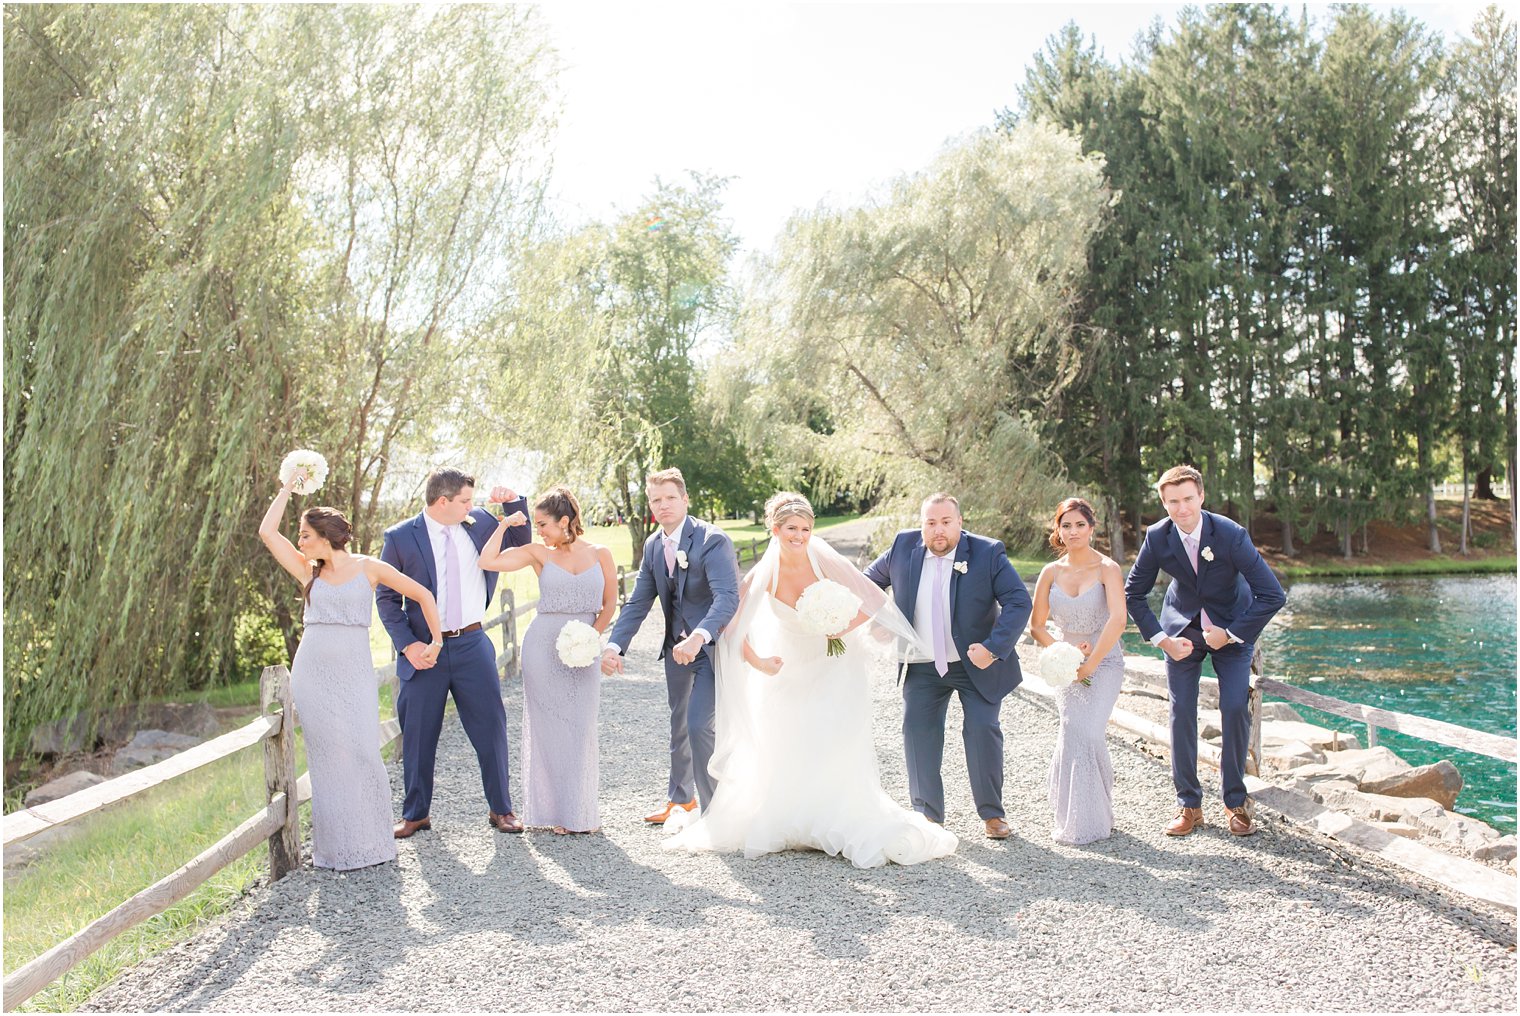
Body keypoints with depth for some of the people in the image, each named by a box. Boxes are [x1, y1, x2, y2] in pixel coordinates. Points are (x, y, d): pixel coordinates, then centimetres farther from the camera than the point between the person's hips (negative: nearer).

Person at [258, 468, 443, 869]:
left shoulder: (368, 568, 2)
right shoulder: (308, 572, 10)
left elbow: (422, 595, 7)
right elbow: (267, 531, 5)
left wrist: (436, 641, 4)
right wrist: (289, 486, 11)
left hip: (354, 673, -2)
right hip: (312, 672, 2)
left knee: (363, 753, -8)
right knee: (329, 757, 1)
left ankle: (371, 840, 7)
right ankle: (338, 845, 10)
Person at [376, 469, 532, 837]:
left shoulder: (479, 522, 3)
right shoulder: (400, 537, -6)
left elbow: (521, 540, 18)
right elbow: (386, 597, -2)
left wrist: (513, 502, 0)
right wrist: (407, 644, -12)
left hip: (472, 644, 2)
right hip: (424, 650, -2)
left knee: (491, 727, 5)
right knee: (418, 736, 8)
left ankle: (500, 809, 20)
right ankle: (415, 814, 26)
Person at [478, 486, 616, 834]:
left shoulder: (600, 555, 2)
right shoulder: (539, 553, 1)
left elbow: (609, 605, 6)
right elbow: (488, 561, -10)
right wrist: (504, 525, -4)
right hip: (543, 646, 0)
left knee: (581, 728, 5)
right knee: (548, 727, 3)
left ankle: (581, 810, 18)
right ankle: (555, 810, 14)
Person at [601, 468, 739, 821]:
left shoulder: (712, 540, -22)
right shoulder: (652, 546, 1)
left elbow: (727, 597, -34)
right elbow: (638, 602, 2)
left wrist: (699, 637, -50)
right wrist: (614, 645, -12)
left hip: (712, 645, -7)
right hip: (677, 646, 7)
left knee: (699, 725, -14)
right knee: (679, 725, 20)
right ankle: (680, 799, 41)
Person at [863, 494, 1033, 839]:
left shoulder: (988, 553, -15)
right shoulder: (904, 546, -7)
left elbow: (1019, 602, -19)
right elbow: (872, 579, 11)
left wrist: (994, 648, -29)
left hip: (977, 663, -3)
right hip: (923, 668, 3)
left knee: (983, 730, -7)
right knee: (917, 731, 0)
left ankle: (992, 813, 12)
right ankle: (928, 812, 15)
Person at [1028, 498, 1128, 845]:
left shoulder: (1107, 568, -9)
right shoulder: (1051, 572, 3)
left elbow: (1118, 620, -21)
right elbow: (1036, 625, 9)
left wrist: (1090, 664, -18)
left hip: (1104, 662, -3)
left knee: (1087, 734, -15)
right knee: (1073, 734, -6)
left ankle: (1094, 819, 4)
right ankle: (1071, 819, 11)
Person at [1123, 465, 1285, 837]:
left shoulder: (1231, 535, -25)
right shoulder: (1157, 537, -17)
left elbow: (1273, 595, -23)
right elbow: (1133, 593, -5)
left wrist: (1231, 634, -20)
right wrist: (1161, 639, -12)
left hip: (1232, 628, -2)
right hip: (1182, 628, 2)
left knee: (1236, 708, -12)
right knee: (1181, 711, -4)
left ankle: (1235, 802, 6)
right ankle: (1189, 804, 7)